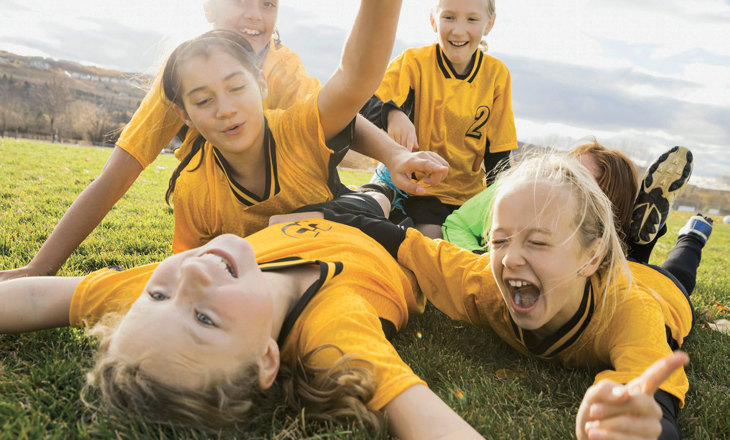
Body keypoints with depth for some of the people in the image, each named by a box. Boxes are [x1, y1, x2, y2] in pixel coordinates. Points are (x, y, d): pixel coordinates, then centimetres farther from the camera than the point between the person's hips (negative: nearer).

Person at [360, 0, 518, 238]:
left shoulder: (497, 74, -1)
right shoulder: (414, 62, -9)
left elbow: (497, 153, 5)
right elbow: (362, 104, -22)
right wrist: (392, 114, -44)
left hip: (468, 191, 4)